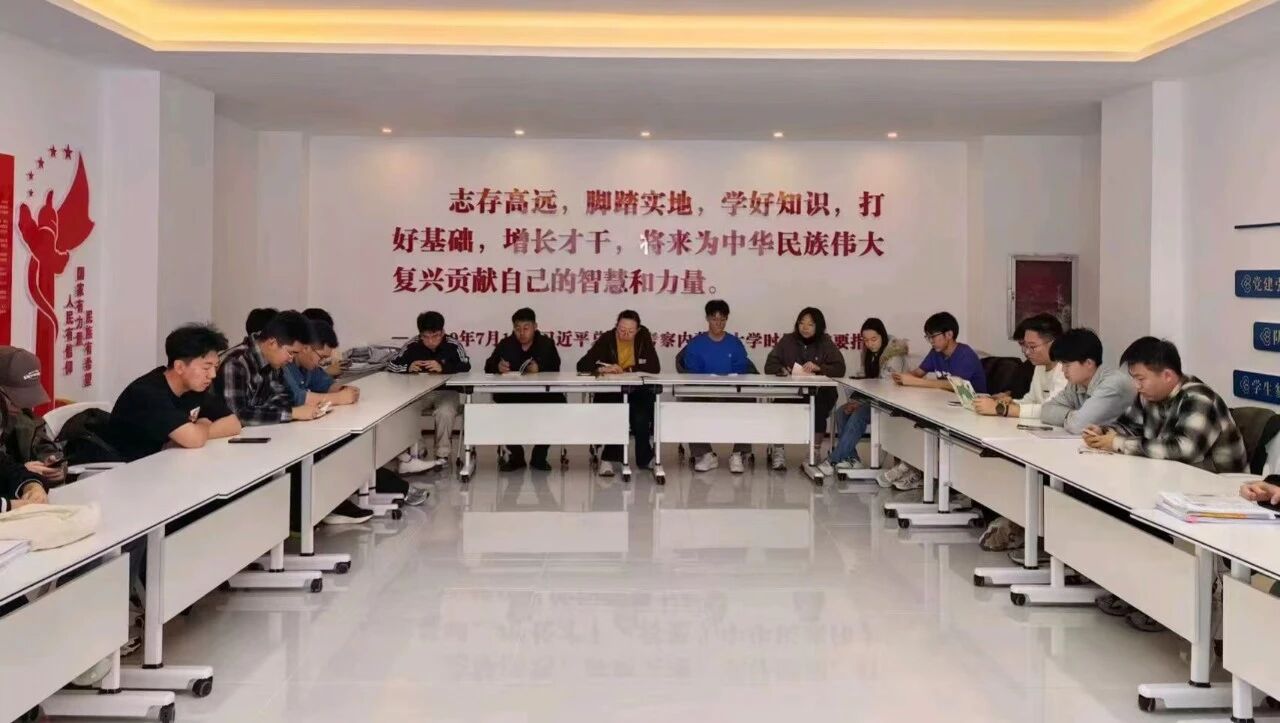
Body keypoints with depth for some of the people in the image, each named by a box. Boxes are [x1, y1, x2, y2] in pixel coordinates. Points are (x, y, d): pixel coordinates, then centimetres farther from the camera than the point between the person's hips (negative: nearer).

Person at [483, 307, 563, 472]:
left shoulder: (546, 343, 9)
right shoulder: (505, 344, 10)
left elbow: (555, 367, -7)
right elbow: (489, 367, -1)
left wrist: (539, 368, -28)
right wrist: (498, 367, -25)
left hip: (541, 395, 0)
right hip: (512, 395, 0)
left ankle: (539, 456, -5)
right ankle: (515, 455, -4)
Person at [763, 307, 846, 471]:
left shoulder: (826, 344, 9)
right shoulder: (787, 341, 13)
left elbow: (839, 369, -2)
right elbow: (770, 365, 7)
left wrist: (818, 368, -19)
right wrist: (782, 370, -15)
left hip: (819, 392, -1)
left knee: (819, 407, -34)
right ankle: (778, 451, -21)